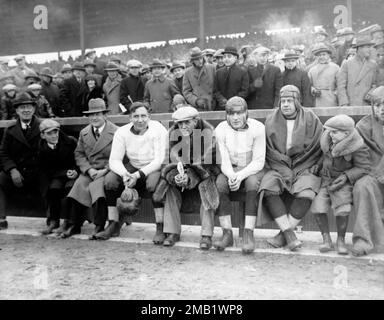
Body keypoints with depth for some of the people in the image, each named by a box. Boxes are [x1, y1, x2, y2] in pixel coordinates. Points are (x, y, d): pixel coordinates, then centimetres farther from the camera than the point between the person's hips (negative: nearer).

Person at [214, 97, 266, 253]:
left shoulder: (258, 128, -14)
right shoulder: (220, 129, -7)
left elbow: (259, 161, -16)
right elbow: (224, 161, -9)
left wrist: (240, 175, -31)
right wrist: (231, 175, -30)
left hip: (253, 169, -2)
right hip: (231, 169, 2)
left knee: (252, 182, -35)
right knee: (220, 183, -29)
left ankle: (248, 234, -31)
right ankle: (227, 233, -25)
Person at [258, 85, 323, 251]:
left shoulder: (310, 119, 2)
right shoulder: (271, 120, 5)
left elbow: (320, 147, 5)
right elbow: (268, 150, 3)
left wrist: (314, 167, -7)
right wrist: (284, 170, -9)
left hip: (304, 168, -1)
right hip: (279, 168, 2)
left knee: (306, 192, -31)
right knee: (268, 188, -28)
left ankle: (282, 234, -17)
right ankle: (290, 236, -24)